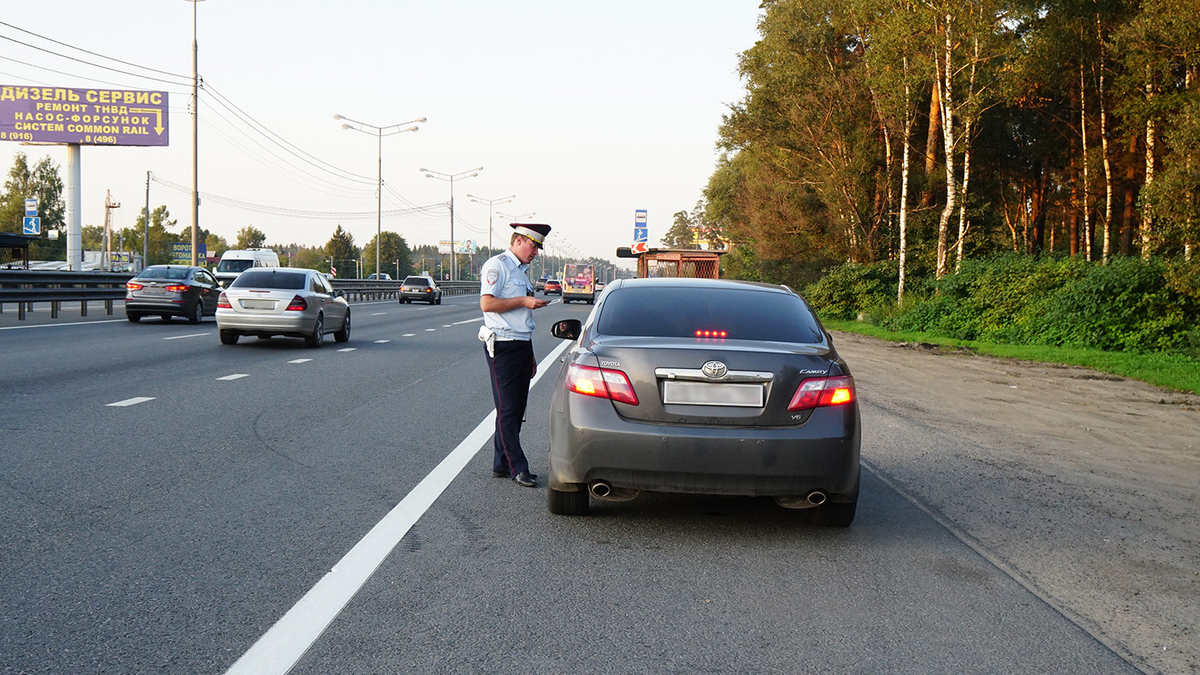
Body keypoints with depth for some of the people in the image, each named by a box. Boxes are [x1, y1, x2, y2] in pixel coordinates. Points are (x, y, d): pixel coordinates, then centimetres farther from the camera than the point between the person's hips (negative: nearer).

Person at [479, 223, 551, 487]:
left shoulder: (523, 270, 21)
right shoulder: (497, 265, -7)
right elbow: (487, 304, -20)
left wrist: (530, 355, 25)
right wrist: (523, 301, -16)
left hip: (522, 345, 9)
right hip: (503, 346, -9)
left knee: (516, 409, 9)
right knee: (507, 410, -7)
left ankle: (502, 464, 15)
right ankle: (517, 467, -6)